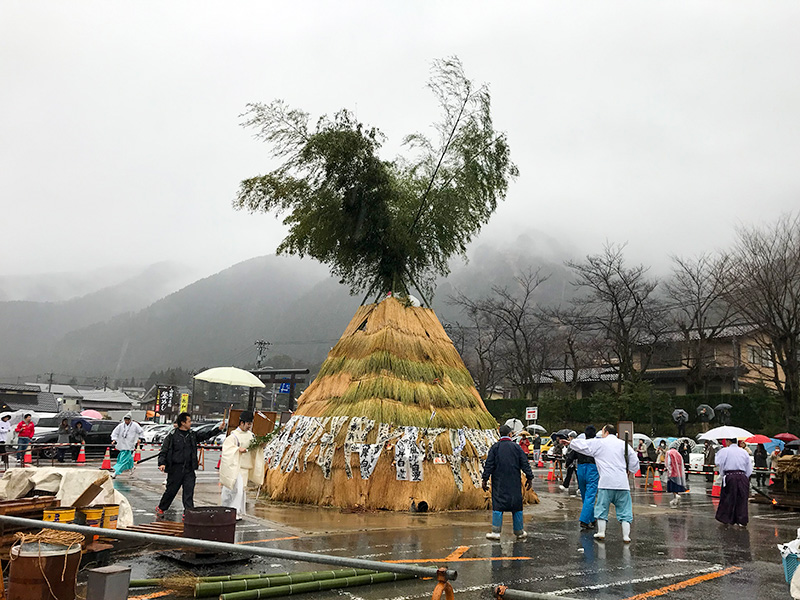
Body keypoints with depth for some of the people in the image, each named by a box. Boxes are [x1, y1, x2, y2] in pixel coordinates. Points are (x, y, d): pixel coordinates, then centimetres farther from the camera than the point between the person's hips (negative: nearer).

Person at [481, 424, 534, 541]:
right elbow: (525, 464, 1)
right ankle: (519, 532, 16)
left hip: (499, 482, -1)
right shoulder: (516, 447, 0)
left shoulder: (495, 447, -3)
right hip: (514, 483, 1)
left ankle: (496, 532, -2)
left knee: (498, 504, 2)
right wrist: (529, 478, 8)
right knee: (516, 505, 9)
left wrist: (485, 479, -3)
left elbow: (489, 464, -5)